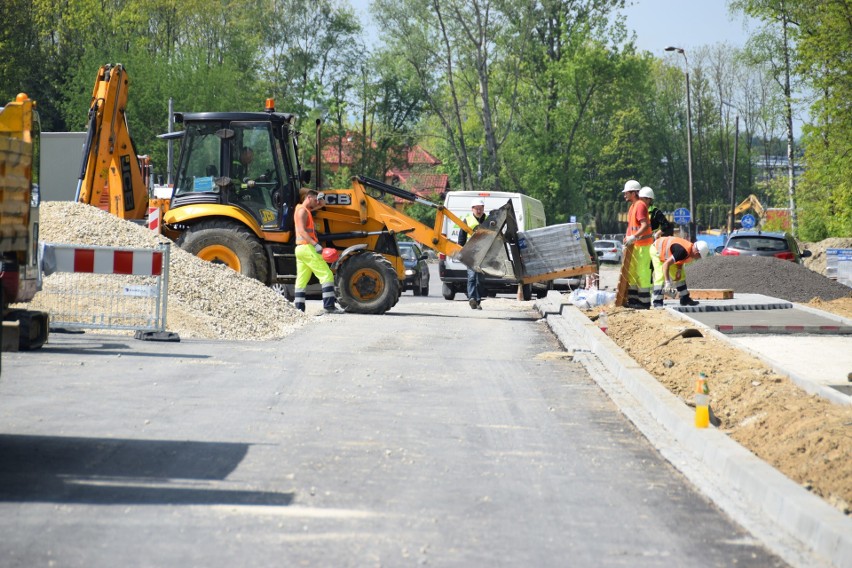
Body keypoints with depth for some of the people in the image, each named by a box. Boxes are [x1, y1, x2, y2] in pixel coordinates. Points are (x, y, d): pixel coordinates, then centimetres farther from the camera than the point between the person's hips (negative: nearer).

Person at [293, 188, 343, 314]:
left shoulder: (305, 210, 20)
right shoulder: (302, 210, -9)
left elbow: (322, 204, 31)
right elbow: (302, 231, -19)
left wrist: (320, 199, 7)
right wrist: (315, 244, -28)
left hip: (300, 248, 10)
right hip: (307, 247, -10)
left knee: (302, 280, 8)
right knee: (327, 275, -10)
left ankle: (299, 308, 6)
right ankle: (329, 306, -16)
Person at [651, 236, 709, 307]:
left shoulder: (691, 250, -11)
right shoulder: (683, 251, -38)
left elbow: (680, 260, 7)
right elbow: (666, 264, -40)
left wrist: (679, 270, -12)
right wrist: (667, 282, -40)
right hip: (657, 250, -9)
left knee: (681, 275, 10)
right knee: (661, 276, -21)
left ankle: (685, 299, 16)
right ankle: (657, 302, -18)